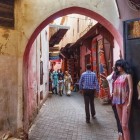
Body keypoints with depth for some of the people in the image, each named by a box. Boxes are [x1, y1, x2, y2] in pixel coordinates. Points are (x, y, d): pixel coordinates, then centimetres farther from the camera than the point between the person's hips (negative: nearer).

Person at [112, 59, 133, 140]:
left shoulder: (128, 75, -3)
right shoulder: (118, 76, 14)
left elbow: (131, 90, -9)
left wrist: (129, 103, -16)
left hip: (125, 101, -7)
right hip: (118, 101, 7)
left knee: (125, 125, -12)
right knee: (121, 123, 12)